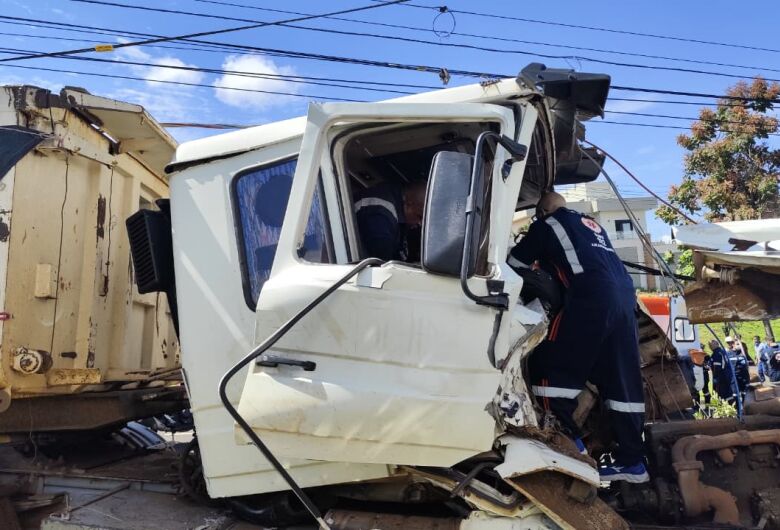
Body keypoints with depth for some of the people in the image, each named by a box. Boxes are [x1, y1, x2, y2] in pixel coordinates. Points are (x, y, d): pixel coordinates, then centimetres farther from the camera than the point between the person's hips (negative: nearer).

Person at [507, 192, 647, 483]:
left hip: (591, 300, -8)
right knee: (622, 380, 8)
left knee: (550, 365, -2)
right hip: (624, 298, 8)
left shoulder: (548, 224, 11)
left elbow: (514, 263, 15)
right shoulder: (591, 225, 31)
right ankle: (631, 460, 11)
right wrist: (548, 266, 51)